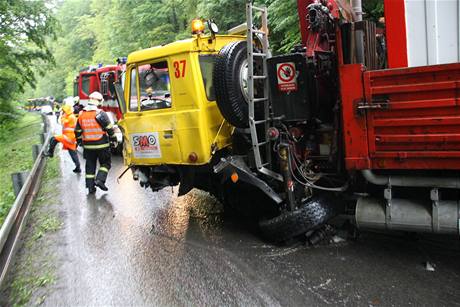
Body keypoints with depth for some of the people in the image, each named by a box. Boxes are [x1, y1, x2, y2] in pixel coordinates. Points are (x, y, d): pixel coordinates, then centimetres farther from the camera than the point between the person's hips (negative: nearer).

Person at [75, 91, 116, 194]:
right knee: (105, 163, 12)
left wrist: (80, 141, 24)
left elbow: (78, 131, 11)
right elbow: (109, 128, -11)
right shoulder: (100, 114, -12)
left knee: (90, 166, 13)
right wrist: (113, 139, 1)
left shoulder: (81, 115, 4)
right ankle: (100, 180, -5)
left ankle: (90, 186, 14)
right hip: (102, 145, -4)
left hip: (88, 146, 5)